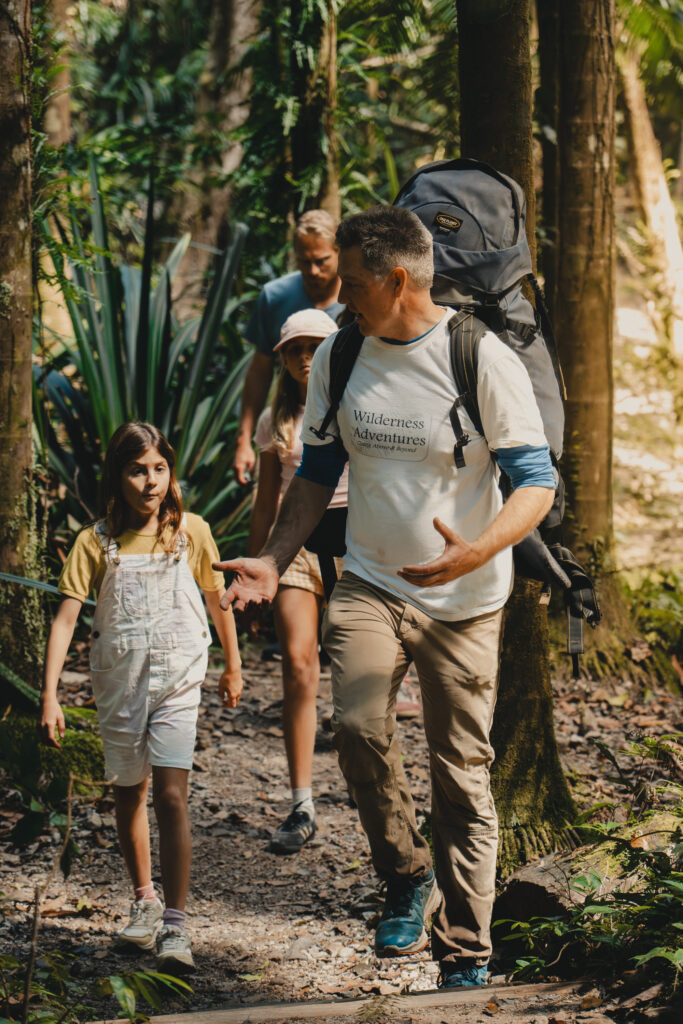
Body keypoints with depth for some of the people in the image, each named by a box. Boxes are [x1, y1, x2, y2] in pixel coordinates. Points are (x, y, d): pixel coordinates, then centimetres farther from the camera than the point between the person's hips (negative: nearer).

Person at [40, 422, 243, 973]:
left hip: (177, 679, -2)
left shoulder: (191, 532, -2)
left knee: (171, 794, -13)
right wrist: (50, 696, -14)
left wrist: (233, 668, 21)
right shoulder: (96, 541, -4)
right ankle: (144, 899, 35)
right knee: (128, 795, 14)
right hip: (118, 680, 2)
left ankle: (175, 926, -13)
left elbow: (218, 600, 13)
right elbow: (65, 618, -7)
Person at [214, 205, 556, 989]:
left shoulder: (483, 359, -12)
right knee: (358, 728, -23)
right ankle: (408, 877, 3)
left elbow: (536, 483, -11)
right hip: (370, 583, 3)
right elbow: (317, 472, 14)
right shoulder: (337, 357, 2)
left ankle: (466, 959, 15)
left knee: (461, 778, 2)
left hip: (464, 600, -3)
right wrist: (274, 559, 1)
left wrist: (478, 551, -29)